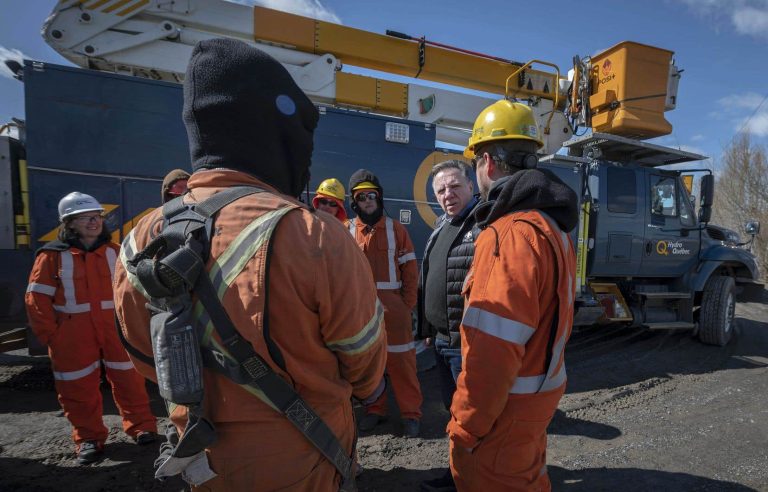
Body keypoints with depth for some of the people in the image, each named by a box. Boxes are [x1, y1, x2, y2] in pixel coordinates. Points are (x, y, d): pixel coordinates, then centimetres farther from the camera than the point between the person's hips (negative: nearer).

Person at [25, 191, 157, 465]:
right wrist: (49, 335, -7)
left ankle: (141, 425, 24)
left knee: (128, 379, 8)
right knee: (79, 387, 9)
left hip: (116, 328, 2)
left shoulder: (114, 252, 5)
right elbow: (37, 298, -2)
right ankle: (88, 437, 27)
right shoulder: (53, 256, -3)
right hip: (73, 335, -1)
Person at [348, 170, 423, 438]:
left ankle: (411, 413, 19)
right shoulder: (347, 231, 3)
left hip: (394, 307, -1)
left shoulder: (396, 229, 2)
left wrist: (408, 304, -5)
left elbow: (410, 269, 1)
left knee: (401, 360, 4)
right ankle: (374, 409, 30)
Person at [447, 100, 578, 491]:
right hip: (542, 388, 9)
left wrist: (467, 425, -19)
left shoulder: (512, 232, -26)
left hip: (508, 402, -9)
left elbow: (494, 346, -29)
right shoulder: (551, 223, 8)